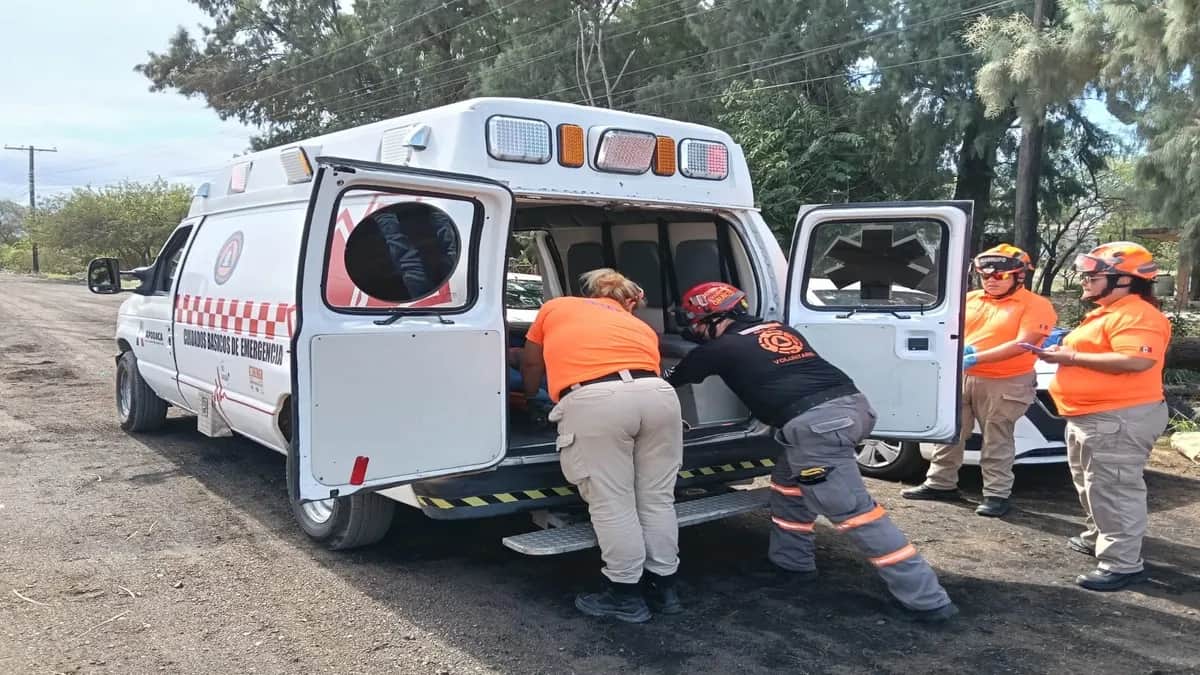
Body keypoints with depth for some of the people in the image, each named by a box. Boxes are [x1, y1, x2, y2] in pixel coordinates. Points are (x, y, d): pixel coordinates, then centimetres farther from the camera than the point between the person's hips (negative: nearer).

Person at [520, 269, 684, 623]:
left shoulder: (555, 308, 32)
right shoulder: (642, 327, 34)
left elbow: (531, 364, 43)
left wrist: (531, 398, 63)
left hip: (593, 401, -3)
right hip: (657, 394, 3)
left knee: (611, 504, 8)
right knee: (657, 498, 17)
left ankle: (627, 595, 18)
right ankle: (664, 586, 29)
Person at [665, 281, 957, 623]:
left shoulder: (720, 348, 7)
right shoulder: (779, 329, 26)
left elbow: (671, 379, 23)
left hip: (813, 423, -8)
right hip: (852, 403, 8)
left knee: (854, 511, -3)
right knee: (789, 479, 26)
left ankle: (927, 599, -1)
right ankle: (791, 564, 34)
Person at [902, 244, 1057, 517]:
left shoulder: (1035, 305, -7)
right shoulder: (970, 299, 11)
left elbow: (1022, 344, -19)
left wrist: (977, 358, -26)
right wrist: (960, 347, -15)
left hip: (1006, 384, -6)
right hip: (961, 378, 6)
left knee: (997, 442, 2)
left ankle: (997, 494, 12)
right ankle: (940, 483, 24)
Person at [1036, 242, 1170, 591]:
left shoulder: (1137, 315, -17)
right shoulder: (1106, 313, 18)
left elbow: (1136, 360, -30)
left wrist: (1071, 357, -23)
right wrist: (1064, 350, 8)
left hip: (1120, 418, -11)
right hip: (1090, 417, 11)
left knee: (1114, 490, -9)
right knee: (1094, 486, 22)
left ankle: (1123, 563, -4)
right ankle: (1098, 538, 37)